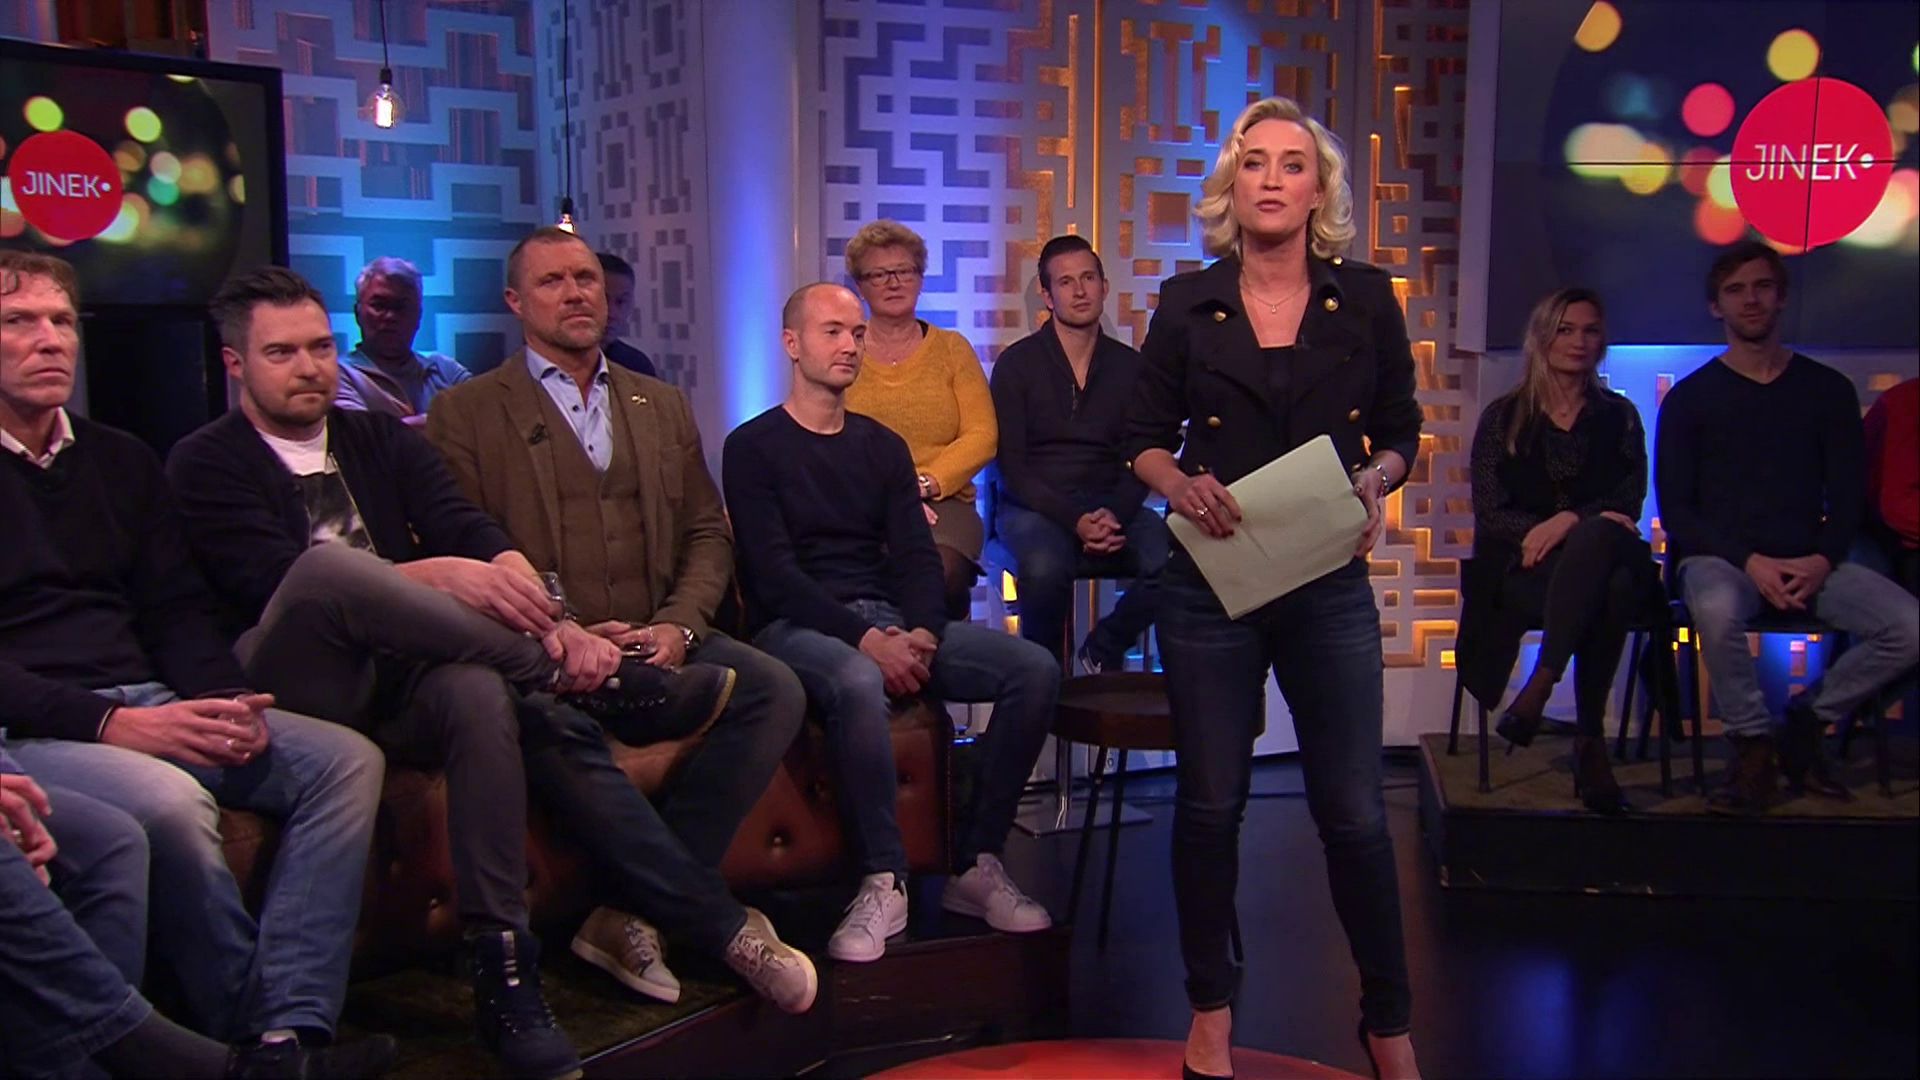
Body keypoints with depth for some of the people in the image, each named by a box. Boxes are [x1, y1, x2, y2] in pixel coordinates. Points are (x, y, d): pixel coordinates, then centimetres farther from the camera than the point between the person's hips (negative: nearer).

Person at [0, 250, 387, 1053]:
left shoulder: (121, 461, 19)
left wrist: (225, 704, -6)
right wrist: (109, 723, -21)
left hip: (147, 708, 6)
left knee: (345, 759, -15)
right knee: (168, 799, -36)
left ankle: (292, 1026, -25)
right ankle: (250, 1026, -17)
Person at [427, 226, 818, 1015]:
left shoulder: (662, 407, 22)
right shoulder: (466, 413, 8)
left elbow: (708, 534, 16)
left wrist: (678, 626, -4)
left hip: (654, 643, 4)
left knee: (773, 691, -23)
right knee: (557, 727, -37)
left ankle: (638, 911, -21)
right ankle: (723, 926, -27)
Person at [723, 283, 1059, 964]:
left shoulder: (882, 446, 19)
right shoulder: (754, 447, 2)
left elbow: (917, 555, 10)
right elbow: (772, 574, -9)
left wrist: (921, 634, -11)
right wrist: (866, 640, -20)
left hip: (891, 622, 6)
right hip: (800, 627, -5)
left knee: (1035, 669, -15)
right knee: (857, 683, -40)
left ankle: (976, 865, -9)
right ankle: (884, 882, -26)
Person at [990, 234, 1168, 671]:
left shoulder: (1129, 365, 9)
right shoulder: (1017, 364, 0)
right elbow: (1012, 467, -5)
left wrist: (1114, 515, -14)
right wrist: (1076, 520, -19)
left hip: (1111, 506, 3)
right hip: (1035, 507, -3)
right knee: (1045, 566, -37)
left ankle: (1104, 648, 2)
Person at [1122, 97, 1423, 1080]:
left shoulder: (1365, 299, 3)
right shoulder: (1187, 304, 2)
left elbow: (1400, 430, 9)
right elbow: (1144, 439, 7)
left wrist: (1373, 480, -12)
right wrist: (1177, 482, -15)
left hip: (1329, 583, 0)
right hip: (1210, 583, 0)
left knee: (1353, 811, 2)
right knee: (1209, 802, 7)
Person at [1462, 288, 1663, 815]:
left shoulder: (1619, 415, 17)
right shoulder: (1503, 416, 12)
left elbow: (1630, 501, 4)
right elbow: (1489, 511, 2)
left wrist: (1571, 522, -16)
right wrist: (1541, 532, -14)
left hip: (1603, 557, 1)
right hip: (1523, 569, -1)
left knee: (1598, 539, -40)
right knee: (1606, 593, -38)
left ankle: (1540, 687, -40)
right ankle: (1590, 741, -34)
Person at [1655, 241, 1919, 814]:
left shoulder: (1828, 391, 11)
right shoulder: (1689, 399, 4)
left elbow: (1848, 496, 9)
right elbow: (1676, 511, -1)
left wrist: (1821, 562, -11)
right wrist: (1751, 562, -15)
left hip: (1809, 562, 3)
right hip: (1719, 557, -3)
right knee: (1718, 609, -39)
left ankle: (1805, 723, 2)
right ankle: (1752, 746, -15)